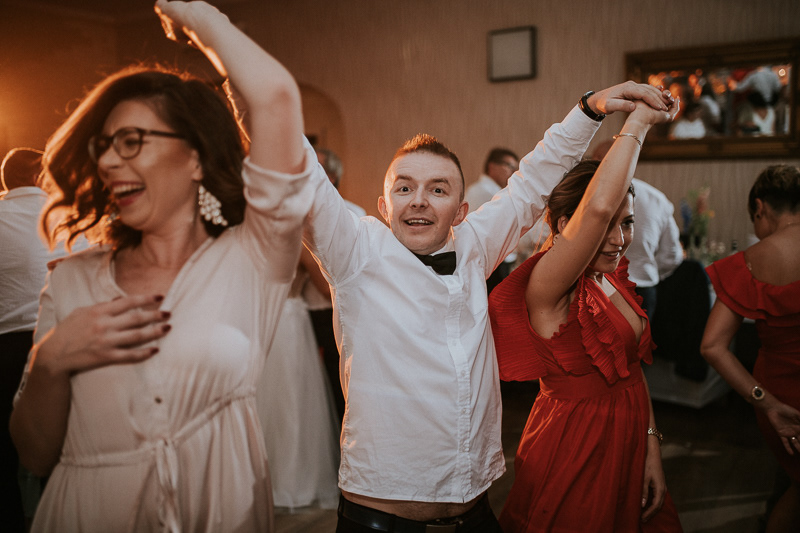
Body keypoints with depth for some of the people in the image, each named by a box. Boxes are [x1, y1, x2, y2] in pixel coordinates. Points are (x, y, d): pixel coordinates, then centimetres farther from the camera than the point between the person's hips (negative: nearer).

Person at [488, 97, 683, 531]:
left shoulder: (612, 279, 4)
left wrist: (651, 449, 6)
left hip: (626, 448, 8)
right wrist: (639, 120, -28)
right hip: (573, 453, -8)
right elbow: (598, 207, -39)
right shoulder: (548, 286, -22)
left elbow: (632, 369, 10)